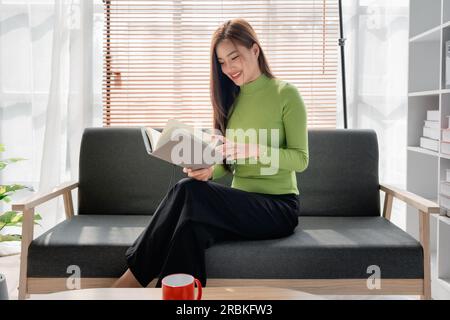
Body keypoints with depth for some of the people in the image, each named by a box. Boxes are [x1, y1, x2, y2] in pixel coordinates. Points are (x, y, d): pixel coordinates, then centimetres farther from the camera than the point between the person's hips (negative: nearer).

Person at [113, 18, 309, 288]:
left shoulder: (285, 94, -2)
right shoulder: (230, 99, 15)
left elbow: (301, 159, -8)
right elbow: (225, 163, 13)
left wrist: (253, 149, -24)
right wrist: (208, 171, -11)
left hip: (279, 206, -4)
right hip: (240, 203, 5)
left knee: (190, 191, -30)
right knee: (192, 227, -32)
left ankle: (135, 276, -22)